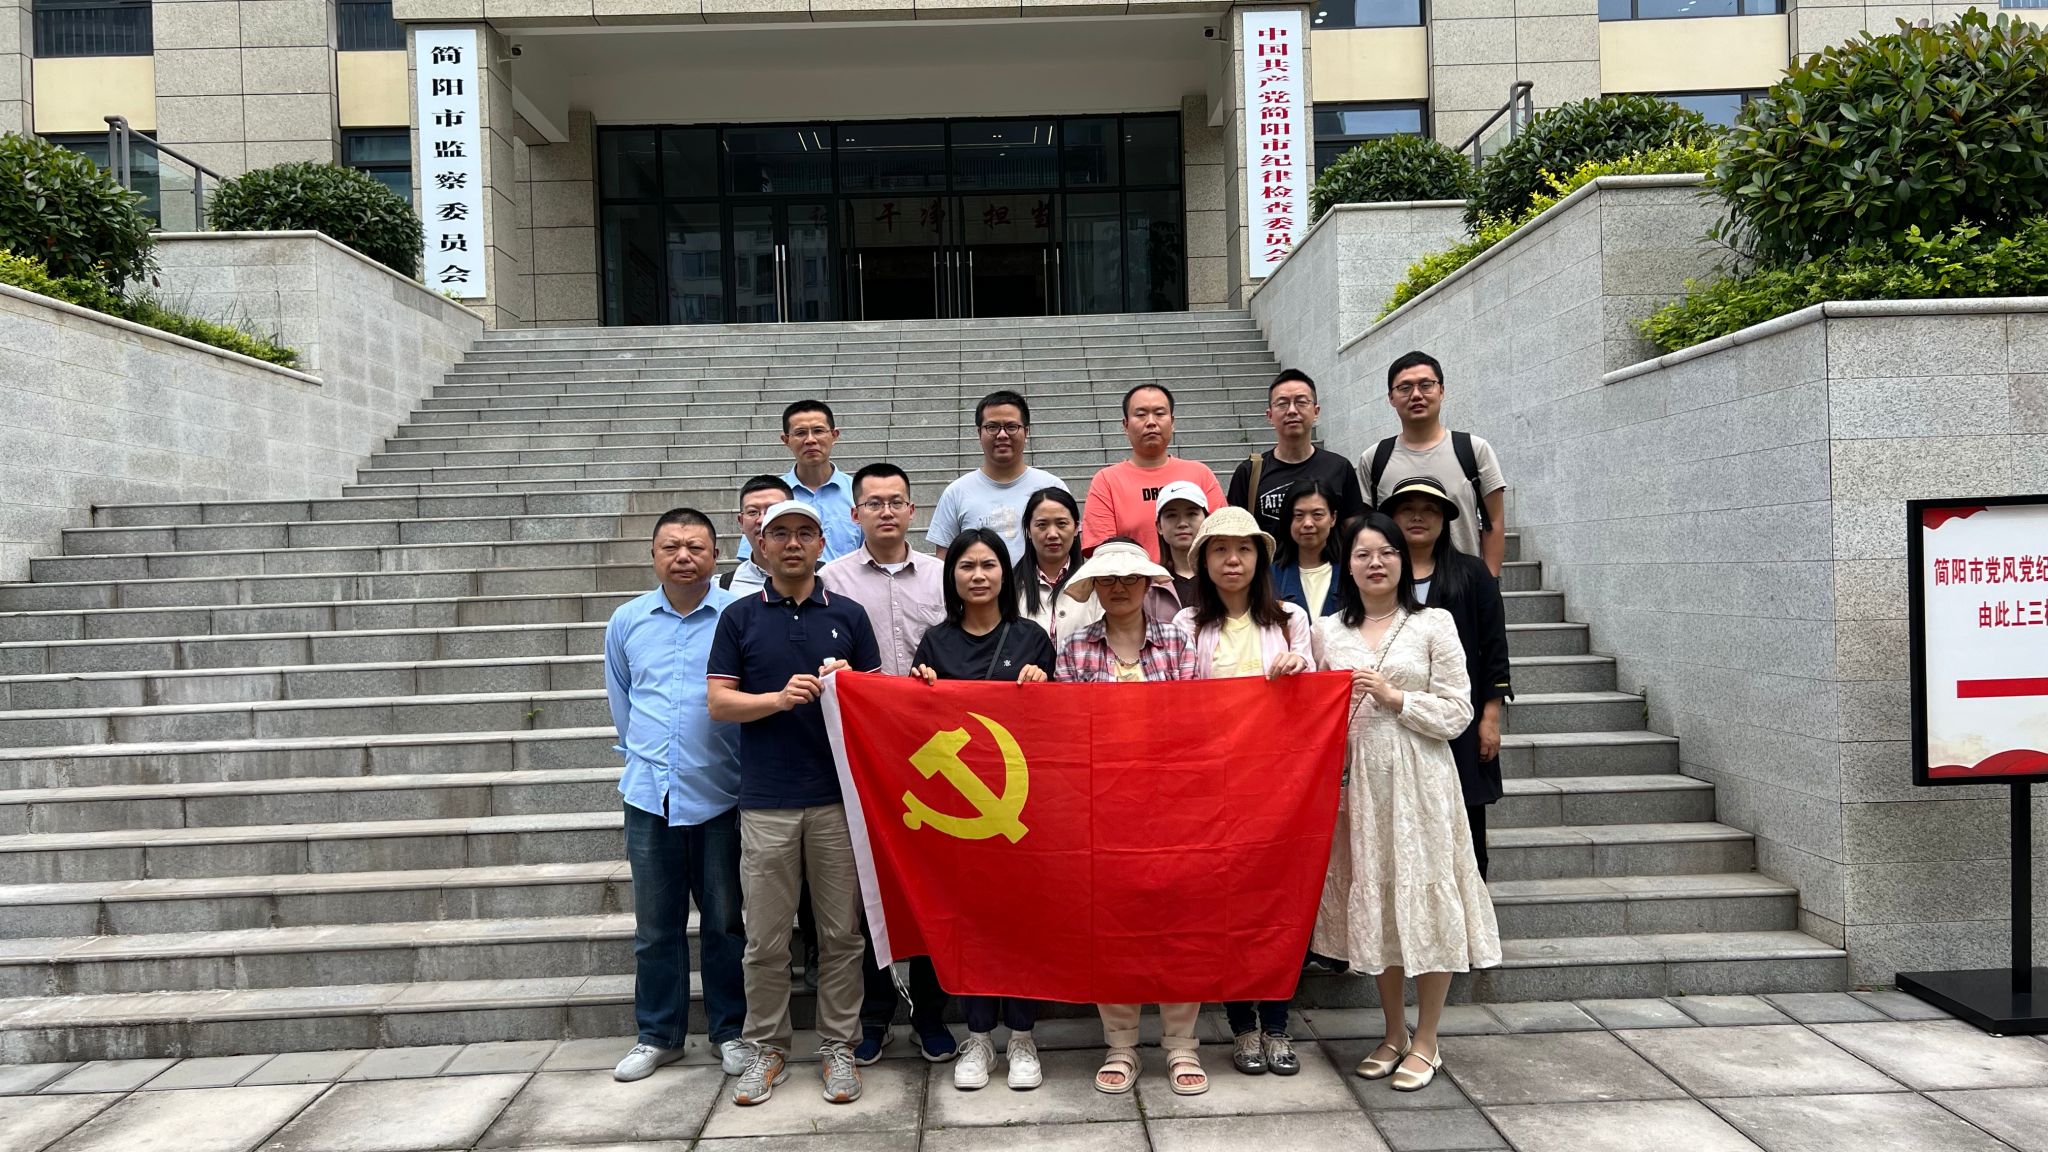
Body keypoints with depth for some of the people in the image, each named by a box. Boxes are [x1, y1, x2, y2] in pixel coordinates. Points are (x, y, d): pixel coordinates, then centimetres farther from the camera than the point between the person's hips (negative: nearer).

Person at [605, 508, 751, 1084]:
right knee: (655, 927, 11)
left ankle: (730, 1031, 22)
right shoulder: (627, 621, 6)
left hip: (718, 795, -3)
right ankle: (658, 1035, 24)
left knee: (724, 923, 8)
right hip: (649, 794, 3)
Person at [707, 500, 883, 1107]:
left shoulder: (849, 616, 8)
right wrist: (780, 698, -15)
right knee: (765, 938, 5)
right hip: (765, 801, 0)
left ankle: (838, 1047, 19)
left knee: (841, 933, 6)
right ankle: (767, 1049, 21)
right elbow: (717, 702, 1)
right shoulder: (739, 617, 6)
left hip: (838, 796, 1)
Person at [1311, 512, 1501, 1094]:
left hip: (1418, 781, -3)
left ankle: (1426, 1042, 14)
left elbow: (1457, 713, -4)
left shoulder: (1433, 625, 0)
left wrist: (1394, 698, -13)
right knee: (1371, 899, 9)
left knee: (1424, 897, 0)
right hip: (1356, 782, 3)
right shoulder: (1328, 632, 9)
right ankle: (1393, 1033, 25)